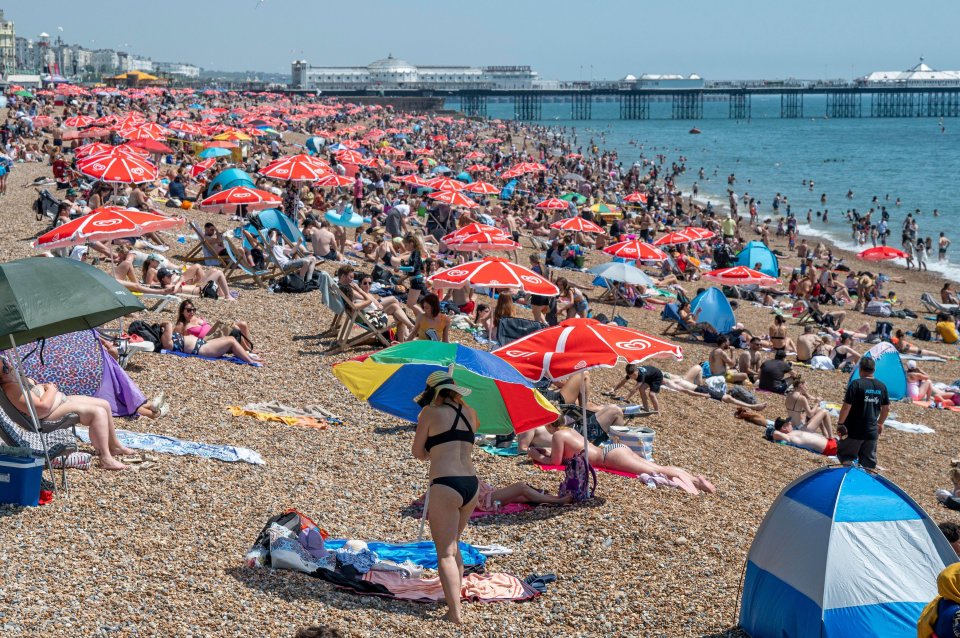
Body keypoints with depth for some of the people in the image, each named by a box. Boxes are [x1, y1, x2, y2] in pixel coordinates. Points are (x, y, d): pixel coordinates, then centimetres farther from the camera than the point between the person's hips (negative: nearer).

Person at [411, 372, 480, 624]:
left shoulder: (431, 412, -2)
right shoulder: (469, 412, 13)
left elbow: (418, 453, 5)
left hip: (446, 486, -6)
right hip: (471, 485, 6)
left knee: (445, 553, -3)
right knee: (453, 545, 24)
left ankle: (455, 613, -11)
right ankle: (455, 601, 30)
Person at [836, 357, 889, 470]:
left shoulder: (856, 384, -14)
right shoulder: (881, 386, 3)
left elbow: (846, 407, -16)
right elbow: (886, 408, 12)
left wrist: (840, 423, -4)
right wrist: (880, 423, 26)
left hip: (854, 431, -5)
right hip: (872, 431, 5)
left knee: (845, 457, 8)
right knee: (869, 463, 13)